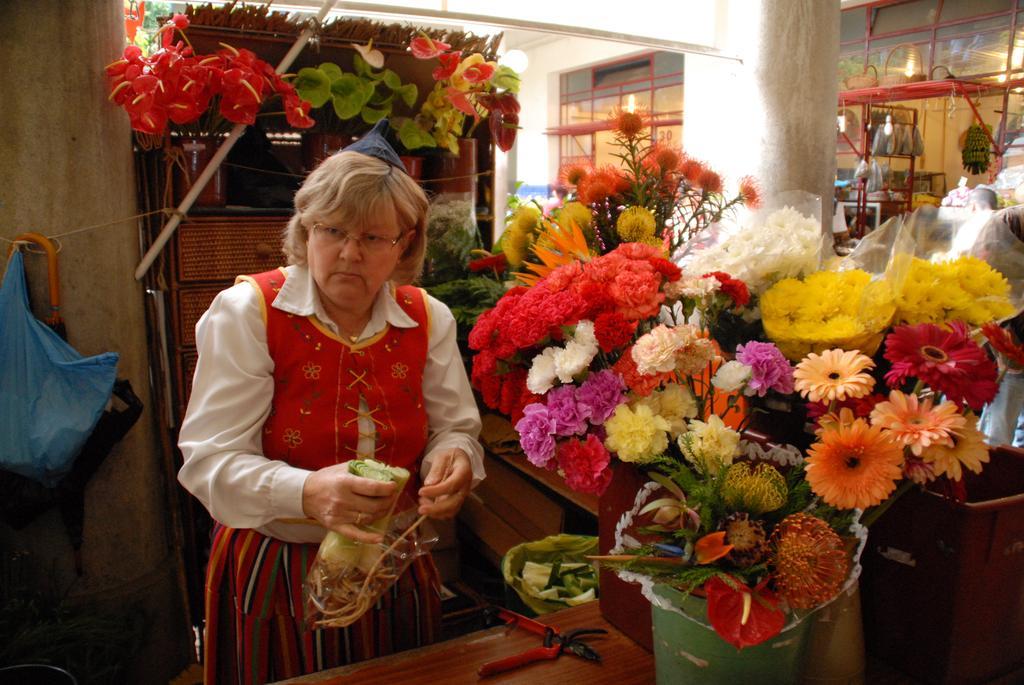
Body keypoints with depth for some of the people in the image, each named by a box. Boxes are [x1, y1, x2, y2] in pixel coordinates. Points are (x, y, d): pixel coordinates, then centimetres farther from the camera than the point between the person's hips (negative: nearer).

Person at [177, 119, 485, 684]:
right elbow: (208, 459, -17)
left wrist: (452, 460, -21)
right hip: (273, 574, -3)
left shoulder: (428, 319, -2)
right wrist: (306, 493, -35)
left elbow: (454, 429, 4)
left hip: (394, 573, 4)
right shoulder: (246, 310, -12)